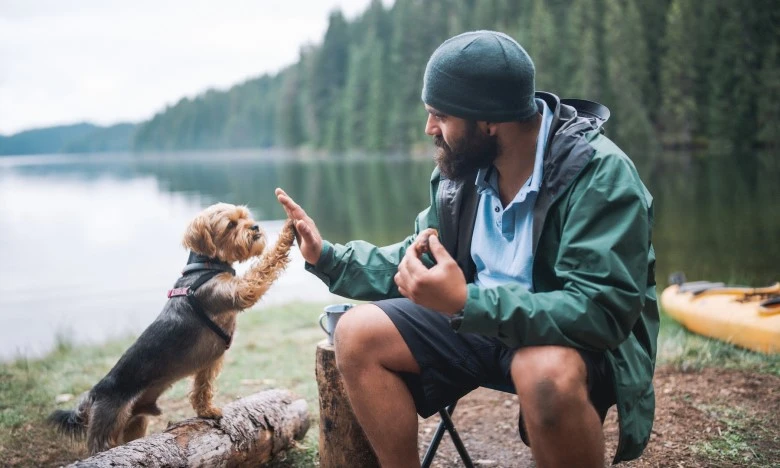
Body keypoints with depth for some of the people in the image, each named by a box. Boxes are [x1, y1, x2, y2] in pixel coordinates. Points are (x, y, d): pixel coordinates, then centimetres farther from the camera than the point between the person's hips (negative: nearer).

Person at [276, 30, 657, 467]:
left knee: (547, 374, -40)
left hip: (583, 336, -6)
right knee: (358, 334, -9)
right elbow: (418, 264, 12)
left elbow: (602, 310, -31)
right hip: (478, 317, 6)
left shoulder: (599, 172, -23)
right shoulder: (462, 166, -2)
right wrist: (327, 257, 1)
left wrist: (465, 302, -39)